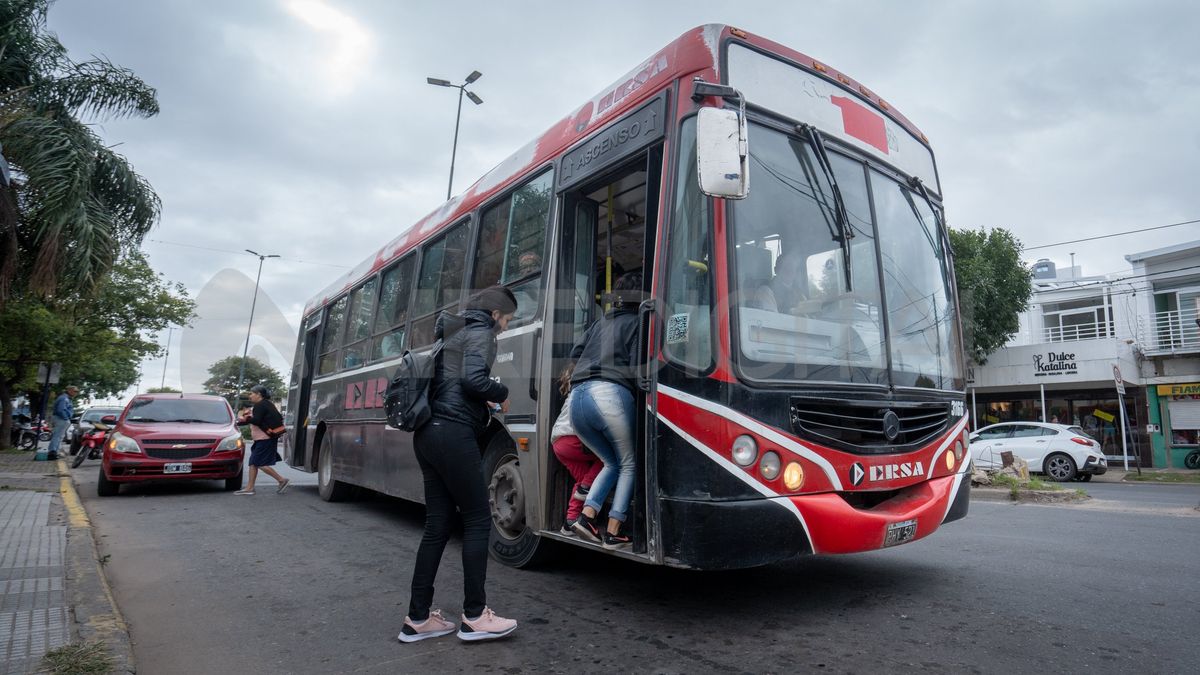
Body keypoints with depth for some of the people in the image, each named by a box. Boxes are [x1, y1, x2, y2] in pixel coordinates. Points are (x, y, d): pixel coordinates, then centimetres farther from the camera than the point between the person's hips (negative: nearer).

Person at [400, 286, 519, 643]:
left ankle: (417, 618, 15)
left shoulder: (450, 332, 23)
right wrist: (502, 393, -1)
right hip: (453, 434, -9)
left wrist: (482, 403, 17)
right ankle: (474, 616, 6)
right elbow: (473, 379, -19)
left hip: (428, 433, 9)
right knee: (477, 519, 0)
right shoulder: (480, 332, -4)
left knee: (437, 525, 11)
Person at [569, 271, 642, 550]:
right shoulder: (637, 323, 6)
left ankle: (586, 517, 5)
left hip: (578, 397, 7)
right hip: (609, 394, -6)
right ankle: (612, 534, 6)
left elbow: (575, 352, 26)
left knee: (612, 463, 21)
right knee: (628, 465, 11)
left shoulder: (601, 321, 26)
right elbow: (636, 369, -3)